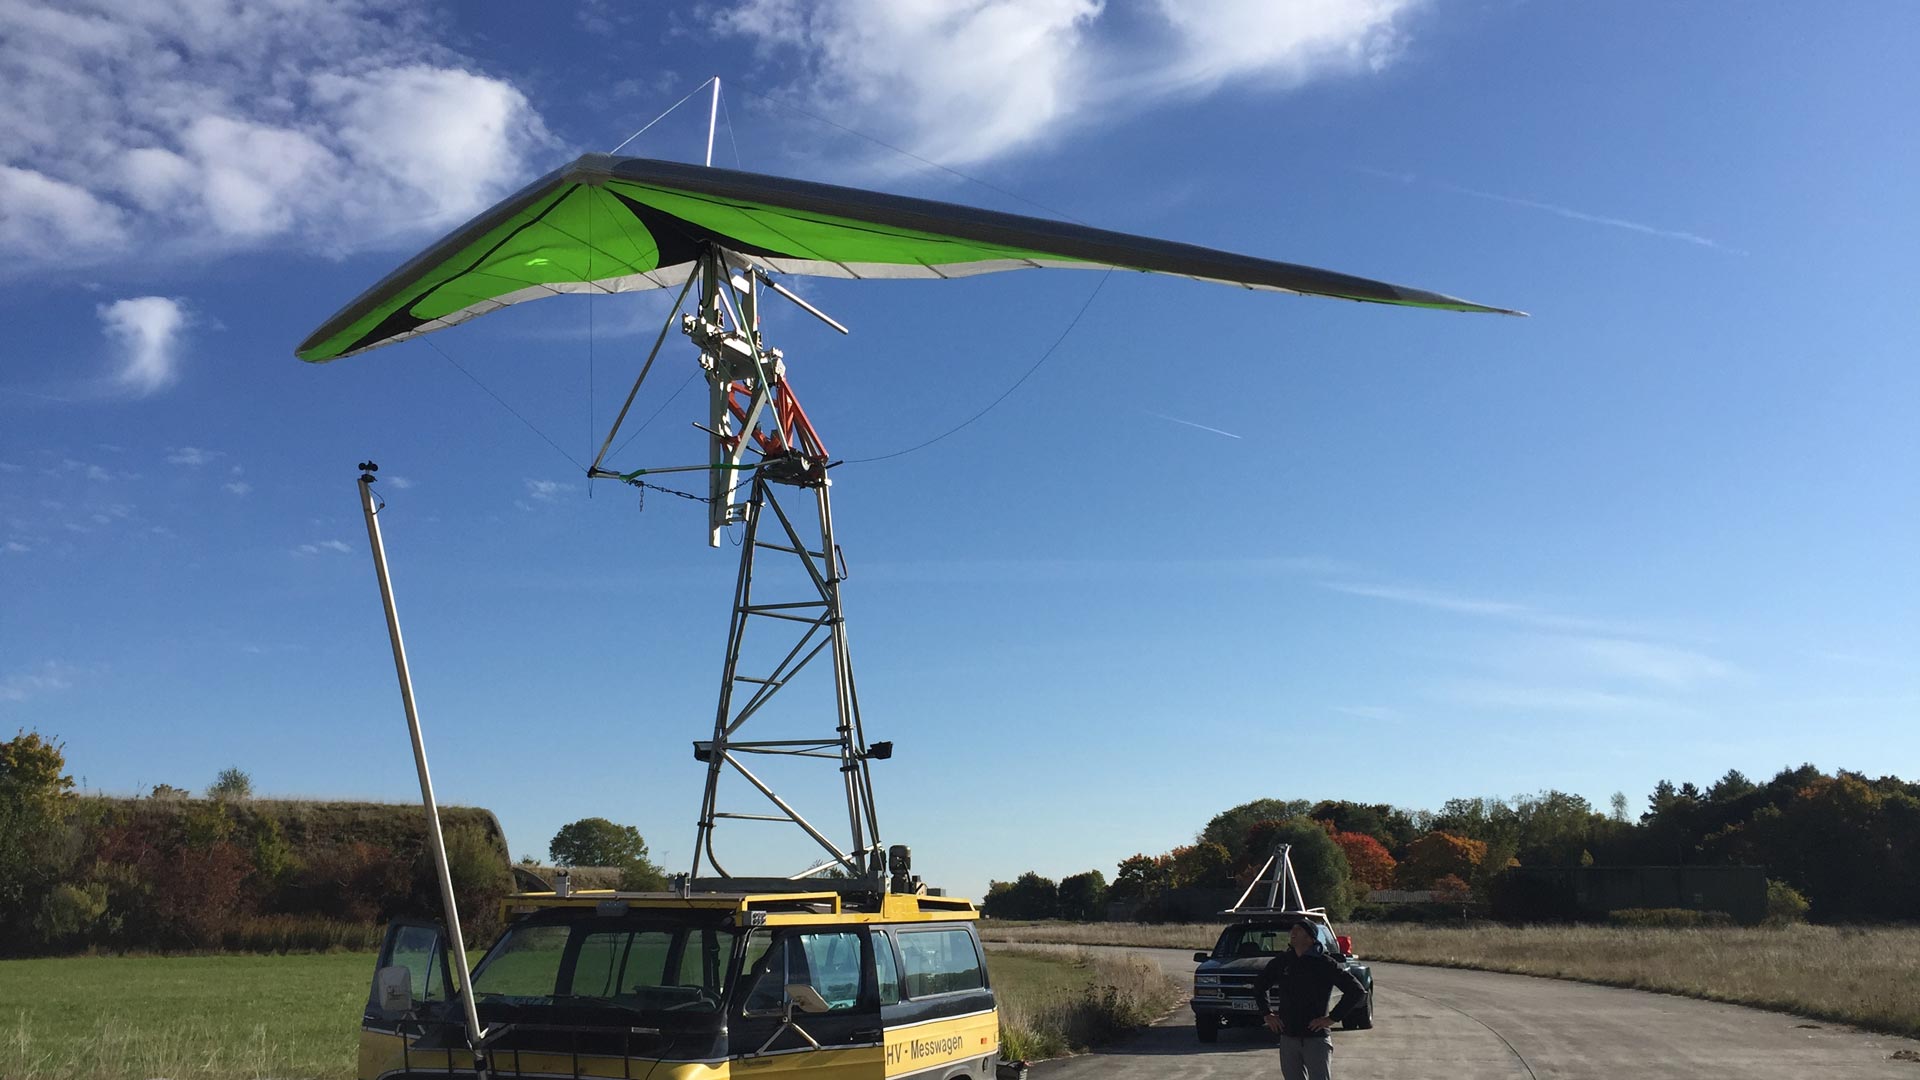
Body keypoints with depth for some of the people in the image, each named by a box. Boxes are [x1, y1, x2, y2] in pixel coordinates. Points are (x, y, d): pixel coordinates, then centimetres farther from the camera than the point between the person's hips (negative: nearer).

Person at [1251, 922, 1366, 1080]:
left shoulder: (1324, 963, -7)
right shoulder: (1281, 962, 6)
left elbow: (1357, 991, -9)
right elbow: (1259, 986, 23)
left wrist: (1332, 1018, -11)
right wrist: (1267, 1014, 10)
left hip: (1316, 1038, -4)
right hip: (1288, 1037, 5)